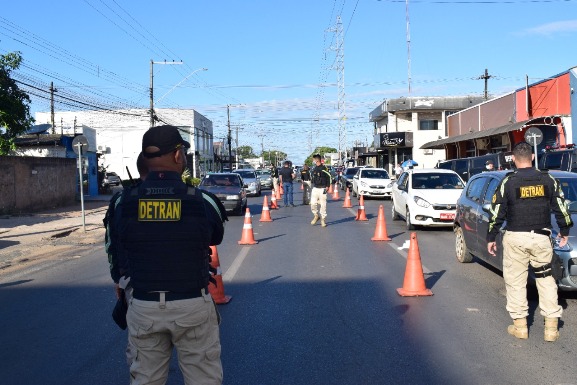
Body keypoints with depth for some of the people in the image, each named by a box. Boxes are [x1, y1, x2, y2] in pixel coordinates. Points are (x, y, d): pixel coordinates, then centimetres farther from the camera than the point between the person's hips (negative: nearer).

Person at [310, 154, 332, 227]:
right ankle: (316, 215, 19)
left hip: (322, 189, -6)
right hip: (315, 189, 6)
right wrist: (312, 186, 16)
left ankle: (323, 220, 7)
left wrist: (327, 187, -11)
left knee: (323, 205, -2)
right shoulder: (314, 168, 13)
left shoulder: (324, 168, -8)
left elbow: (329, 177, -7)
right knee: (313, 204, -3)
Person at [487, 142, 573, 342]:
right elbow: (561, 208, 7)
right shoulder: (548, 180, 2)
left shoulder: (508, 182, -6)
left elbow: (497, 213, -5)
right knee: (546, 279, 13)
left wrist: (491, 238, 5)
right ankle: (551, 327, 12)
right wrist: (564, 231, 20)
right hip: (541, 237, 3)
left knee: (515, 281, 7)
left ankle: (520, 325, 12)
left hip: (515, 238, -3)